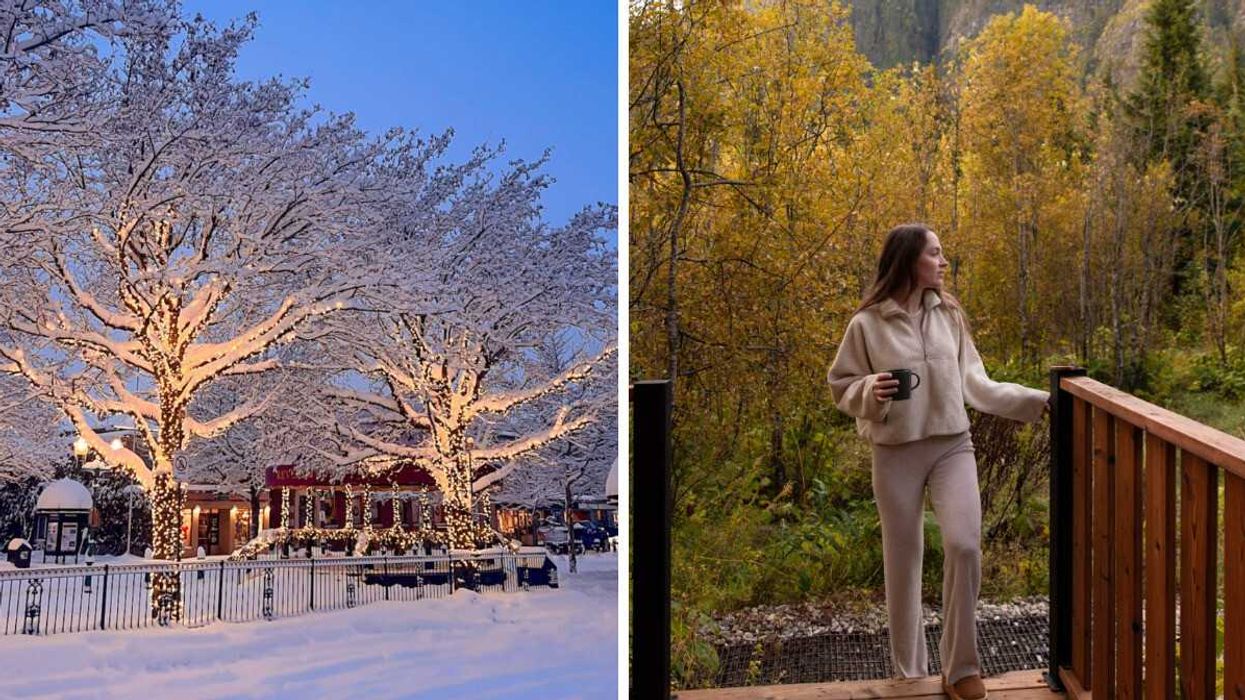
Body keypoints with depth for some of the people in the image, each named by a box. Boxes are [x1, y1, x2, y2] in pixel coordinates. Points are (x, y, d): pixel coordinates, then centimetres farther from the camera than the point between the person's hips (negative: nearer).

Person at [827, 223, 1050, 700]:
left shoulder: (949, 315, 7)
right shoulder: (867, 324, -4)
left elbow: (975, 384, 11)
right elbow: (842, 388, 2)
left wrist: (1035, 401, 6)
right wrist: (870, 393, -19)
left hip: (953, 446, 2)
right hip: (896, 453, -2)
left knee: (964, 545, -17)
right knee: (903, 560, 6)